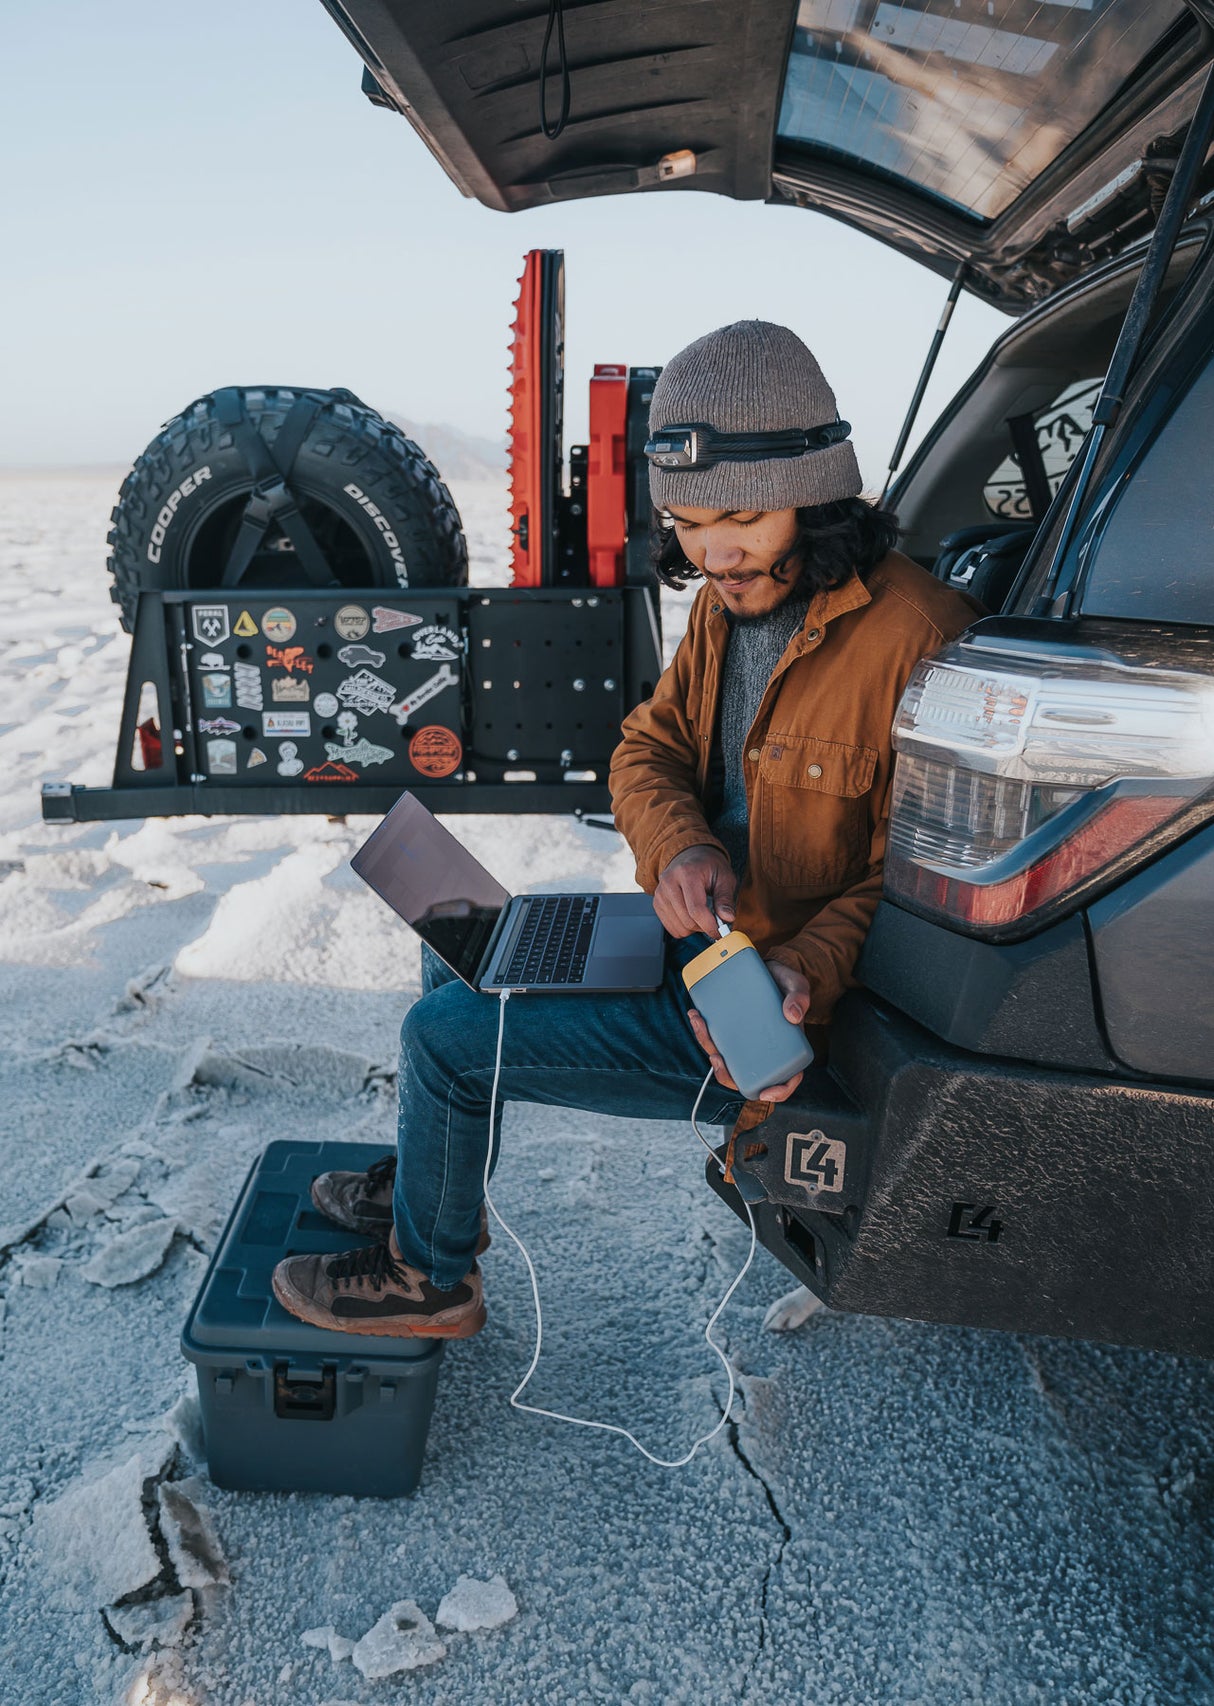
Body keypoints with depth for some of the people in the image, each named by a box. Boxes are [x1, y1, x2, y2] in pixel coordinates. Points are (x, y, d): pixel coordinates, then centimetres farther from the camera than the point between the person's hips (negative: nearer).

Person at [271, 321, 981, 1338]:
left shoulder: (915, 640, -25)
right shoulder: (732, 599, 1)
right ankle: (433, 1178, 40)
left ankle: (429, 1278, 20)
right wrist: (680, 846, -15)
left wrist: (809, 972, -33)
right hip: (706, 931, 9)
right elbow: (648, 750, 6)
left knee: (449, 1036, -9)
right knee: (460, 948, 17)